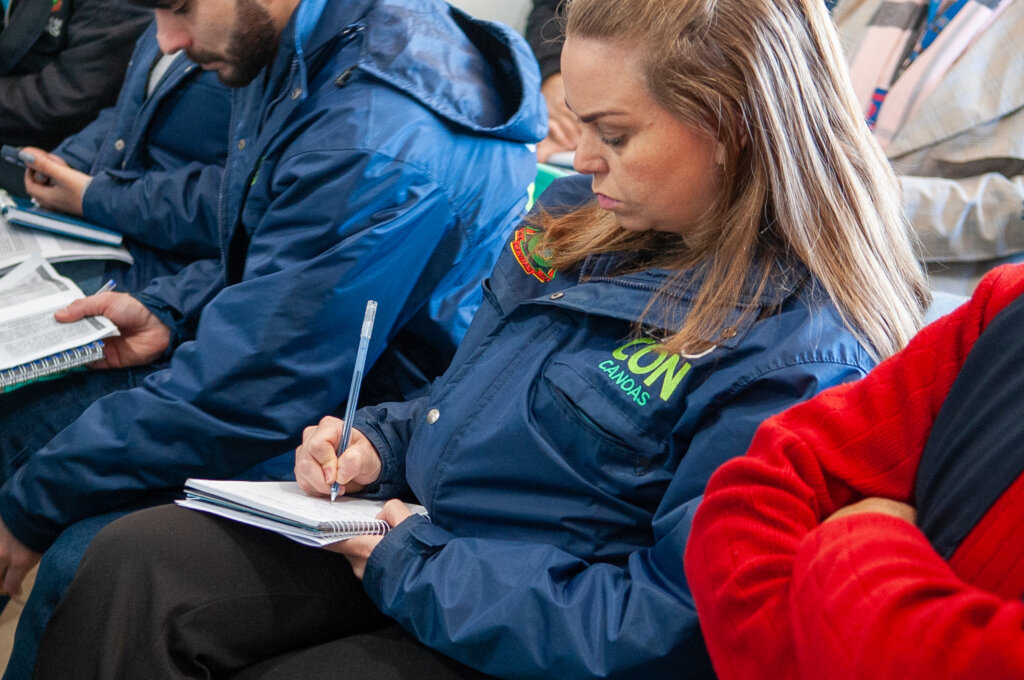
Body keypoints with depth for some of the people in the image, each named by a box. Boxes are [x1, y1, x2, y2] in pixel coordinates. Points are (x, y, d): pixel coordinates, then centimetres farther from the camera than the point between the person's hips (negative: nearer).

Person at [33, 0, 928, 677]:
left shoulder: (795, 361, -22)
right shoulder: (588, 214, 3)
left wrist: (415, 570, -19)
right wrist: (380, 443, -1)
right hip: (410, 526, 8)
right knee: (138, 562, -12)